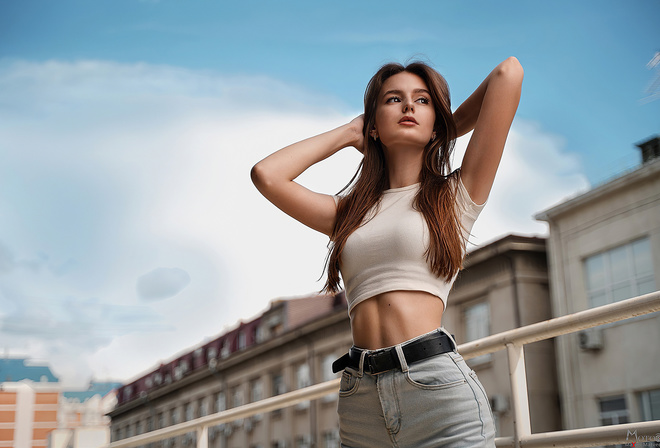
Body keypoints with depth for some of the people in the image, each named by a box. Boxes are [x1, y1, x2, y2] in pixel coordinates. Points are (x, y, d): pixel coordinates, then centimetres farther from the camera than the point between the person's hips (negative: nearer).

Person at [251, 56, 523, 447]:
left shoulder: (457, 195, 6)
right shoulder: (350, 212, 17)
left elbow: (509, 72, 2)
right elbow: (265, 174, 9)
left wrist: (448, 128, 20)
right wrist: (348, 133, 18)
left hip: (436, 385, -3)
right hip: (360, 396, 4)